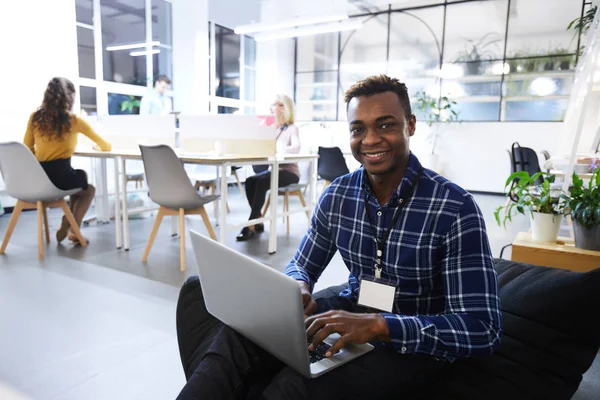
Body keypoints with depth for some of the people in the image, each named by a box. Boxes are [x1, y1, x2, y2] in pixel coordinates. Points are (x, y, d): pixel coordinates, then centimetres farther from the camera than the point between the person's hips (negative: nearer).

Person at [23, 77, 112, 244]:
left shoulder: (35, 117, 7)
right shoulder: (73, 120, -4)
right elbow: (106, 146, 4)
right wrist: (104, 146, 26)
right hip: (60, 176, -5)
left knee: (80, 178, 32)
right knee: (89, 189, 26)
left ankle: (67, 224, 31)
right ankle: (73, 230, 20)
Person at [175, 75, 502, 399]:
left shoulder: (455, 208, -17)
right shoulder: (337, 195, -3)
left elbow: (482, 330, -20)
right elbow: (301, 266, 9)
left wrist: (379, 325, -33)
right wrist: (298, 288, -16)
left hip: (414, 344, -3)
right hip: (349, 316, 4)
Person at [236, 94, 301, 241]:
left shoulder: (292, 129, -3)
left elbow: (295, 148, -23)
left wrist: (274, 149, -34)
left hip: (289, 171, -6)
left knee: (261, 181, -30)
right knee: (250, 180, -22)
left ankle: (251, 225, -24)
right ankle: (258, 221, -12)